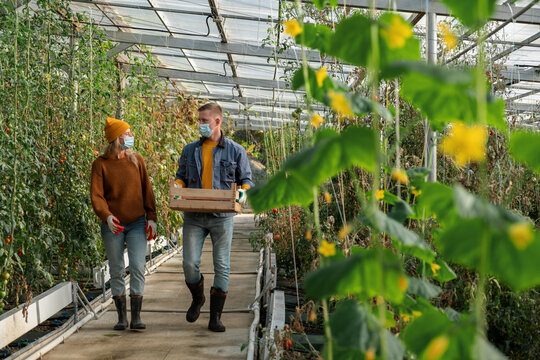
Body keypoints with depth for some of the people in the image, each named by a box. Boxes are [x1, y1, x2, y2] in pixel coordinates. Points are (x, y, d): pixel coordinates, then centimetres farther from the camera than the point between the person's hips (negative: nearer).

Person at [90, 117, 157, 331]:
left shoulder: (137, 160, 5)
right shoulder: (100, 164, -2)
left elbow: (147, 191, 7)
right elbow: (96, 195, -9)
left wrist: (151, 218, -1)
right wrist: (107, 216, -26)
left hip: (137, 224, 1)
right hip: (112, 225, -1)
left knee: (138, 267, -7)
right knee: (116, 271, 7)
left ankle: (136, 317, 0)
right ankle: (122, 317, 19)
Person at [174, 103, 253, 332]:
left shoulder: (236, 151, 4)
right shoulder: (190, 150, 10)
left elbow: (246, 178, 9)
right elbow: (181, 176, 17)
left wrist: (243, 192, -12)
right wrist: (177, 186, -6)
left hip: (222, 217, -1)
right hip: (194, 216, 2)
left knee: (222, 267, 1)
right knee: (189, 264, -3)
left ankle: (215, 317, 12)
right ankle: (197, 298, 28)